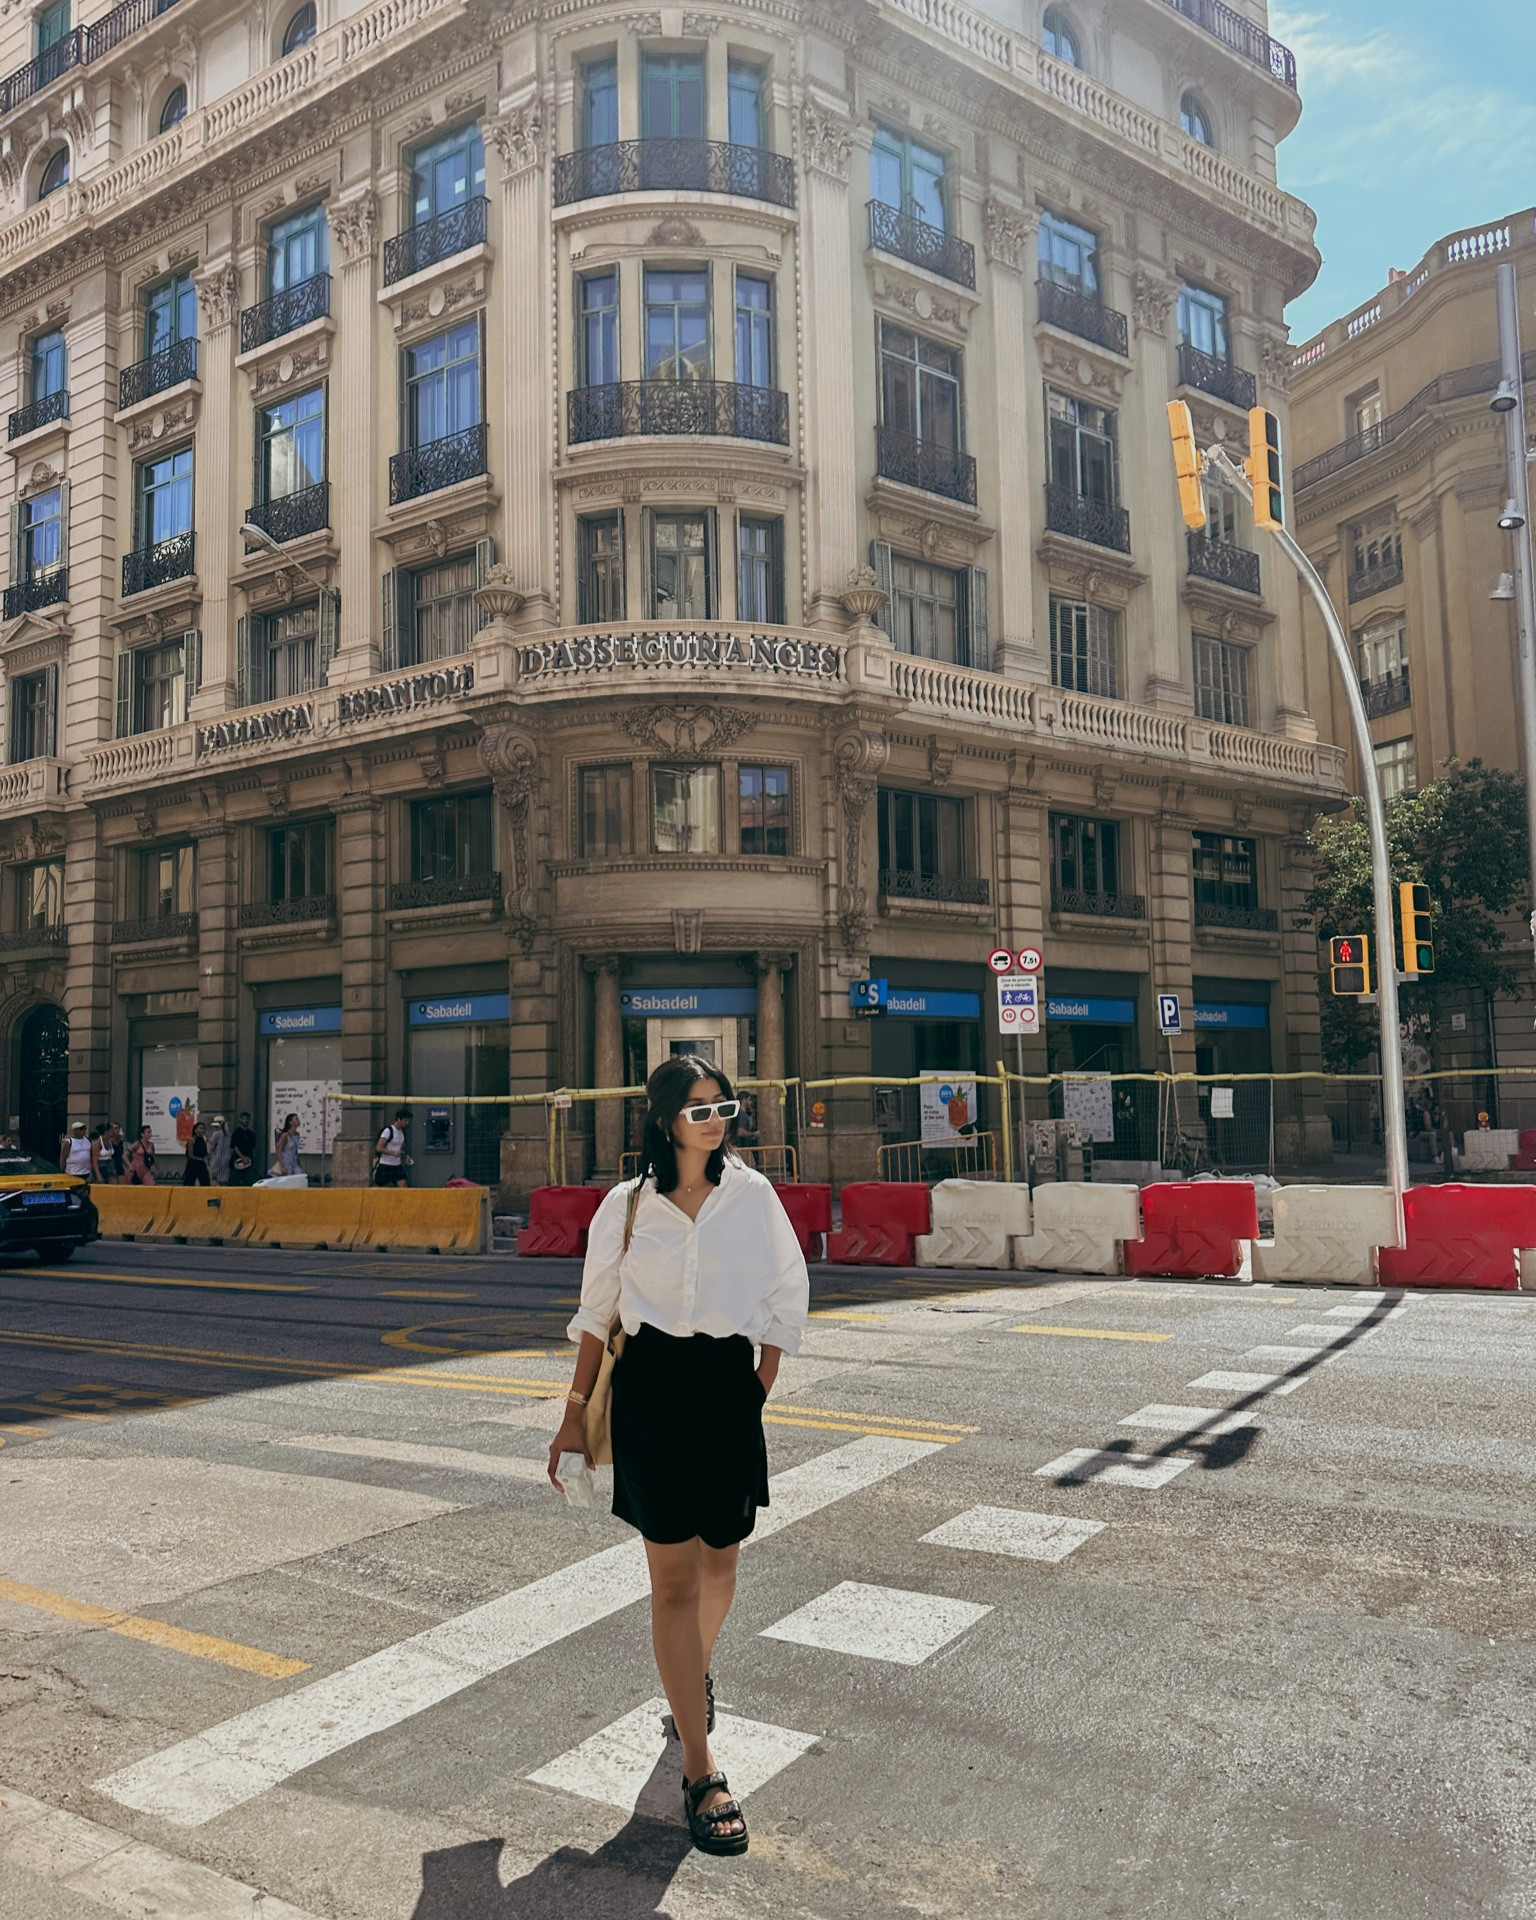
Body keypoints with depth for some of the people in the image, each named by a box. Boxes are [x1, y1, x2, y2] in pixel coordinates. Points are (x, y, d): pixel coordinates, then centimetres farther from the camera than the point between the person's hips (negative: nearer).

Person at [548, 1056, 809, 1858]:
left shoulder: (751, 1194, 1)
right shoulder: (628, 1205, 0)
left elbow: (788, 1296, 8)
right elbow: (596, 1312, 7)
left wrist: (761, 1391, 3)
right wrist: (575, 1414, 7)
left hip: (728, 1382, 2)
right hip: (648, 1386, -1)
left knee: (718, 1560, 14)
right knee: (673, 1575, -3)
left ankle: (698, 1669, 47)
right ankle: (700, 1771, 3)